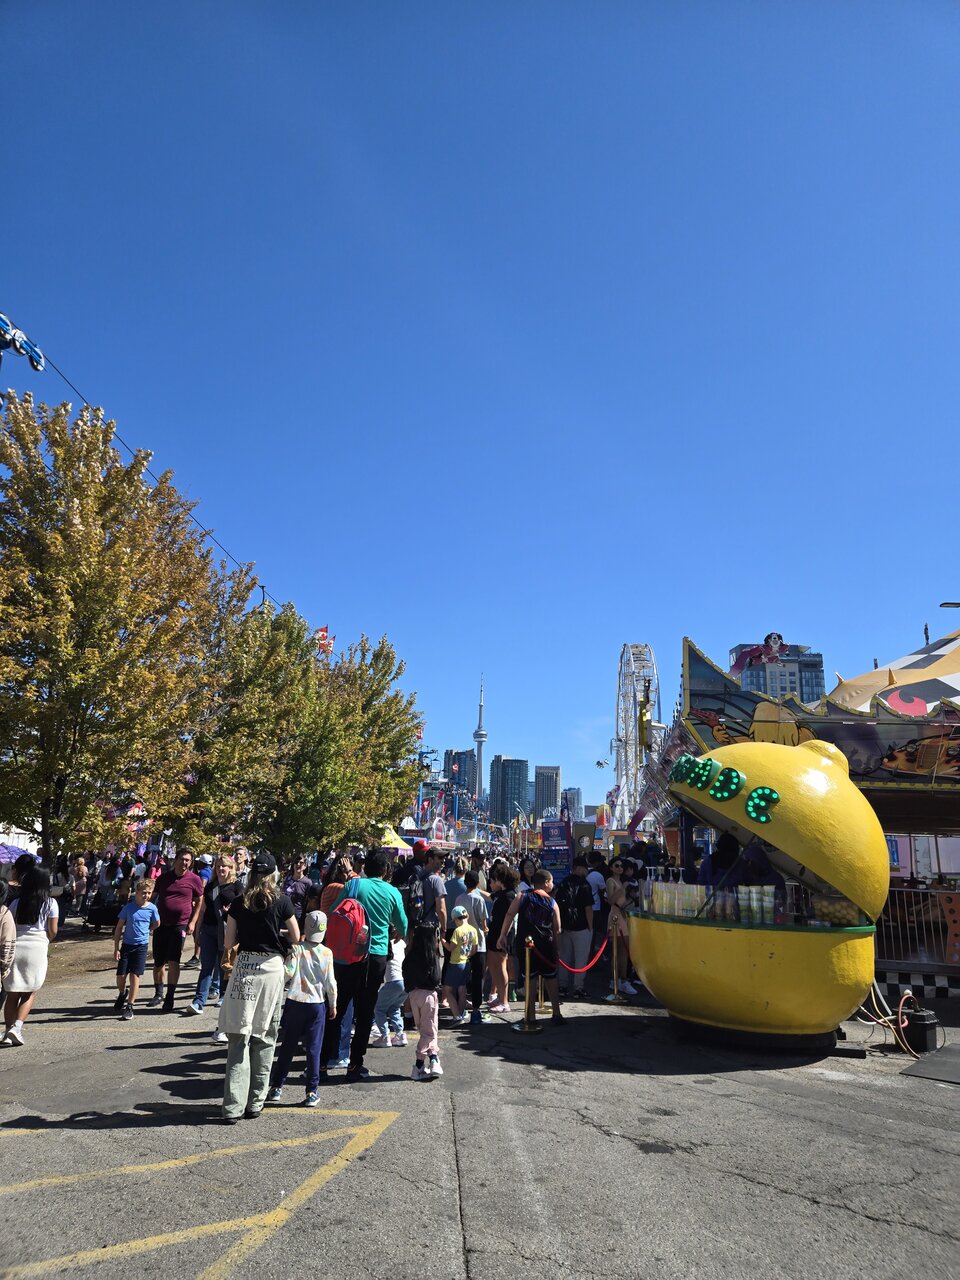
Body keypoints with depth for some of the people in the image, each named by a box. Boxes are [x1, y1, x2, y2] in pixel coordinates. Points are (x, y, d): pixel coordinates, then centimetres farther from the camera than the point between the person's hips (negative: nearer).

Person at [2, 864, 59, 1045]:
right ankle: (16, 1027, -7)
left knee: (12, 994, 12)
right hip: (37, 948, -2)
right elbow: (53, 931, 0)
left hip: (14, 947, 2)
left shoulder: (17, 902, 5)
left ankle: (9, 1030, 13)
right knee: (30, 993, 10)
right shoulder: (50, 903, -1)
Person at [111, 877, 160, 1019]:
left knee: (135, 976, -3)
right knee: (121, 976, 4)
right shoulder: (128, 908, -7)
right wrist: (116, 949, -5)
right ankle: (122, 994, 36)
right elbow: (119, 928, -2)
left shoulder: (152, 908, -6)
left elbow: (156, 924, 13)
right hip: (126, 945, 1)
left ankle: (130, 1006, 9)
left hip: (141, 946, -1)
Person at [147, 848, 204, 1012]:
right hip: (161, 925, 3)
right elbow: (153, 898, 16)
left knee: (173, 961, -9)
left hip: (180, 925, -3)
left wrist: (192, 922, -3)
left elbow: (199, 902, 5)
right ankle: (159, 994, 28)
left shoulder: (194, 879, -3)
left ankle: (169, 998, 0)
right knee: (158, 962, 10)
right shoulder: (163, 878, 6)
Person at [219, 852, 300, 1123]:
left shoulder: (238, 903, 1)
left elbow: (229, 942, 3)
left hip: (244, 966, 1)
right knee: (265, 1037, 11)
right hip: (271, 967, -1)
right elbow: (296, 937, 3)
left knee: (239, 1038, 4)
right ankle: (255, 1103, 18)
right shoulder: (281, 901, -4)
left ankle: (233, 1107, 1)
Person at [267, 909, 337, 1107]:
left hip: (295, 1003, 0)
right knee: (313, 1049, 5)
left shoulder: (297, 949, -7)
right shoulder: (327, 953, -4)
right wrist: (333, 1004, 10)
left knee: (287, 1046, 12)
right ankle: (312, 1091, 7)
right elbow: (330, 982, -1)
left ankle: (277, 1086, 19)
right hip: (317, 1004, 0)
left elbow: (288, 973, -15)